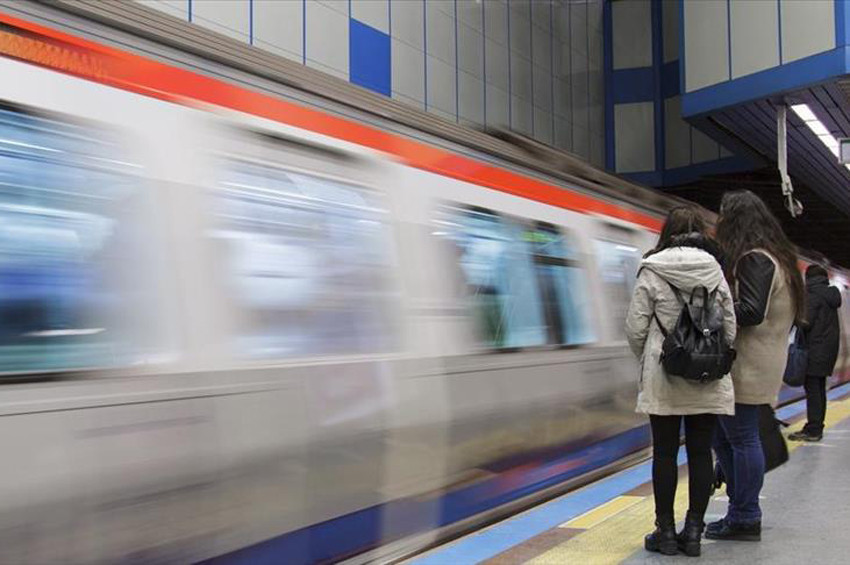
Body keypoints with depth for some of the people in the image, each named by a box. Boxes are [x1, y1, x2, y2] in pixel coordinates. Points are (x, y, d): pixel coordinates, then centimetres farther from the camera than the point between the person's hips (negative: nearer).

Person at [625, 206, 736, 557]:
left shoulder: (652, 271, -6)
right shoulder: (715, 271, 2)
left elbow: (636, 327, -7)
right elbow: (730, 328, 3)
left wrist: (646, 360, 10)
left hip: (663, 376, -2)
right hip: (708, 381, 2)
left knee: (665, 453, 6)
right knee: (700, 453, 9)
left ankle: (666, 530, 12)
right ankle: (694, 530, 15)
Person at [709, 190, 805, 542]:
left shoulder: (755, 260, -15)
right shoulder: (773, 257, 18)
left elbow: (751, 312, -23)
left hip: (746, 368, -10)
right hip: (747, 365, 10)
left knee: (742, 438, -3)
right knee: (723, 435, 16)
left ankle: (745, 519, 7)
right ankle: (742, 510, 23)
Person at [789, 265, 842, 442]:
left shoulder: (812, 293, -12)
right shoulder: (831, 293, 14)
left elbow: (806, 321, -18)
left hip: (816, 347, -9)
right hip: (830, 346, 9)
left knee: (812, 389, -7)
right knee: (820, 389, 13)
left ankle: (812, 430, -6)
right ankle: (817, 428, 18)